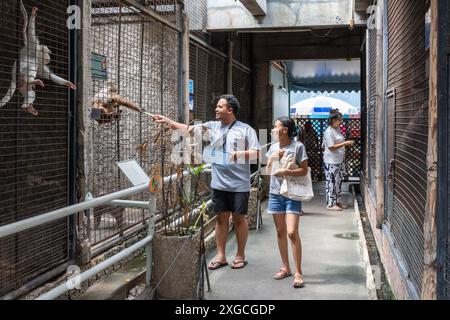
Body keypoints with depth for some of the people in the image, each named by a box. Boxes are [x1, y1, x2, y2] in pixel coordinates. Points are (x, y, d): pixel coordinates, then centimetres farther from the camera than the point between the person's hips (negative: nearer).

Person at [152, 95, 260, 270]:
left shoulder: (246, 129, -2)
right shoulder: (212, 126, 8)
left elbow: (256, 153, -7)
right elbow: (188, 128, 5)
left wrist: (240, 154, -23)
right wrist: (167, 121, -3)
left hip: (239, 184, -3)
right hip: (219, 183, 3)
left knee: (239, 218, 5)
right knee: (221, 218, 9)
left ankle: (240, 255, 19)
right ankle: (220, 256, 18)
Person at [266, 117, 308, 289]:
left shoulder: (298, 147, -7)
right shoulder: (273, 147, 9)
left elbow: (304, 171, -8)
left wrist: (285, 171, -19)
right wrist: (272, 158, -3)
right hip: (275, 193, 6)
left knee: (292, 232, -13)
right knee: (280, 232, 11)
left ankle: (298, 272, -4)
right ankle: (285, 267, 24)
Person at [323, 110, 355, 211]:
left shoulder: (337, 129, 12)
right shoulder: (329, 132, -17)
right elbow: (332, 147, -22)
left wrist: (347, 143, 11)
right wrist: (345, 143, -21)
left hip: (339, 160, 10)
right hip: (331, 162, -10)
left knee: (339, 181, 14)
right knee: (332, 182, -3)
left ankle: (337, 202, 23)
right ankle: (330, 204, 5)